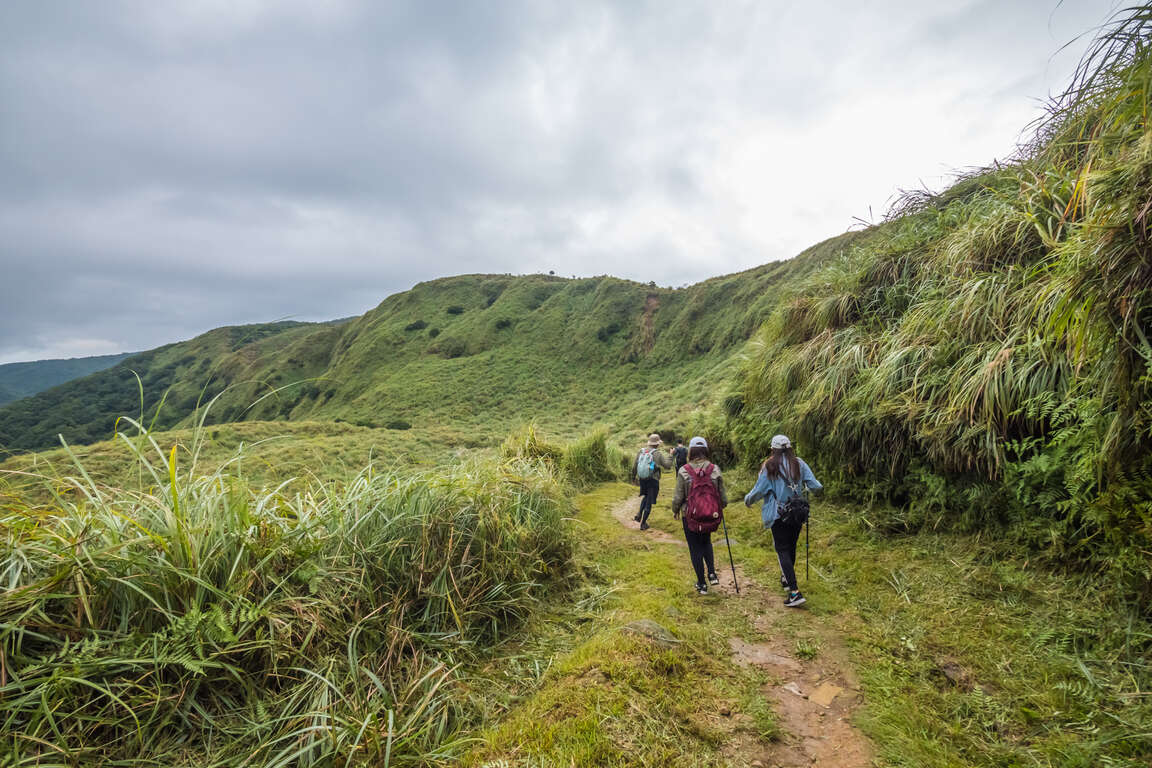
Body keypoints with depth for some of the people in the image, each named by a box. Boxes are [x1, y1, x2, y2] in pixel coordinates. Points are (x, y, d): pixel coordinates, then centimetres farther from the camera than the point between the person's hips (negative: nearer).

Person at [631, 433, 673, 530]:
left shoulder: (640, 451, 2)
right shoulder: (658, 454, -12)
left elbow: (634, 466, 7)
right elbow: (667, 465, -9)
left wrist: (634, 476, 22)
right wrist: (670, 456, 6)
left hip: (642, 479, 5)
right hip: (653, 480, -5)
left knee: (645, 496, 28)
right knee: (649, 502, 5)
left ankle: (639, 514, 14)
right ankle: (643, 524, 10)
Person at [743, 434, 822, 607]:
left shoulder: (769, 466, -11)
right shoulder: (799, 463, -1)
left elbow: (759, 490, -9)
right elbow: (814, 485, 0)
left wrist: (747, 500, 11)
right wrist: (820, 488, 24)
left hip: (778, 515, -4)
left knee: (782, 550, -1)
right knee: (791, 547, 20)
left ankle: (795, 592, -9)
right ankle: (787, 579, 39)